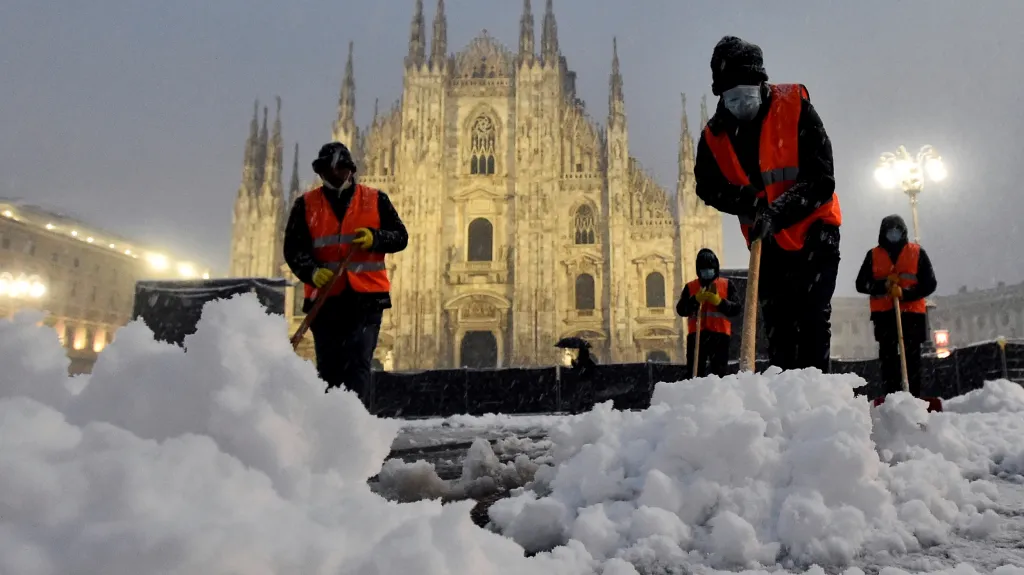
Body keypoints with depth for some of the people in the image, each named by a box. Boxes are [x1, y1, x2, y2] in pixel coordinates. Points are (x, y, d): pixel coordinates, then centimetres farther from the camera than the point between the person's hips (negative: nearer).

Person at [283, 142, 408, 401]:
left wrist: (375, 238, -14)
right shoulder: (306, 205, 10)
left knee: (358, 363, -11)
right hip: (325, 298, 1)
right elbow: (293, 248, 4)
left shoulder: (375, 200, 9)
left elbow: (400, 236, 7)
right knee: (328, 366, 6)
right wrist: (312, 272, -15)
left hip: (367, 297, -1)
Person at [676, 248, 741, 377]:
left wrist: (718, 301, -12)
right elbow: (681, 310, 3)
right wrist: (696, 299, -10)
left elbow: (736, 308, 2)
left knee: (719, 370, -2)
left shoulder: (727, 285, 12)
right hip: (696, 334, 1)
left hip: (720, 334, -1)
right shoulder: (690, 287, 15)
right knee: (695, 371, -3)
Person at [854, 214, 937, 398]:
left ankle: (913, 398, -4)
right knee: (887, 358, -1)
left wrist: (905, 293, -15)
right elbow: (861, 284, 5)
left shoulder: (917, 252, 7)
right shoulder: (873, 255, 10)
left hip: (912, 313, -1)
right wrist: (884, 285, -13)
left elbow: (930, 283, 2)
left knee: (912, 358, -4)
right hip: (884, 314, 1)